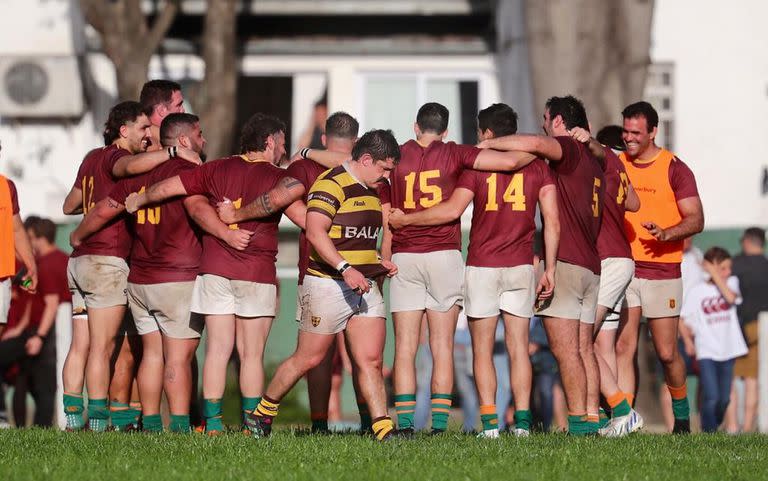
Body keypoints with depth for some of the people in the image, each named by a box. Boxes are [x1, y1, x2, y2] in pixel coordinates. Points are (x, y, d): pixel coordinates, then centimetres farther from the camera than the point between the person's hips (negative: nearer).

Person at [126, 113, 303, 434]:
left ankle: (212, 422, 2)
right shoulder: (277, 177, -4)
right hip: (256, 275, -3)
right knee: (251, 354, 3)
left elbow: (169, 187, 8)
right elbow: (284, 195, -28)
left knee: (217, 350, 4)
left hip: (214, 269, 3)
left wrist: (139, 201, 26)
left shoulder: (218, 169, 8)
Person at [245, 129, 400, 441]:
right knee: (308, 358, 2)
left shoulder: (371, 191, 18)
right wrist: (345, 269, -30)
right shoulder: (331, 184, -13)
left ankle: (383, 430, -5)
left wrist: (378, 262, 14)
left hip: (364, 287, 8)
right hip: (327, 284, -8)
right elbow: (315, 232, -24)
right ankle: (262, 414, 21)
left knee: (371, 361, -2)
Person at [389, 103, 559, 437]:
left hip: (481, 266, -2)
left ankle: (489, 423, -4)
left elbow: (452, 210, -13)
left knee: (482, 350, 3)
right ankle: (522, 423, 0)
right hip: (521, 267, 2)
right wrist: (550, 269, 5)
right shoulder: (537, 166, 6)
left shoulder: (477, 164, -3)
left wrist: (404, 219, -2)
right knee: (519, 347, 7)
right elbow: (552, 222, 0)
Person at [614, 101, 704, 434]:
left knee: (667, 353, 2)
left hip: (662, 272, -2)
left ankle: (681, 415, 25)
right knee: (623, 347, -7)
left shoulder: (675, 169, -1)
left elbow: (696, 220, -5)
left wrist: (666, 234, -23)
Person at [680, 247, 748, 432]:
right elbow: (682, 319, 2)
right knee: (711, 398, -15)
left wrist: (715, 275, -16)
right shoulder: (697, 290, -2)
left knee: (724, 399, 10)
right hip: (706, 352, -3)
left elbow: (731, 298, -19)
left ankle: (714, 428, 30)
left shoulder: (732, 282, 4)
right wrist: (688, 341, -9)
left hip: (728, 350, 3)